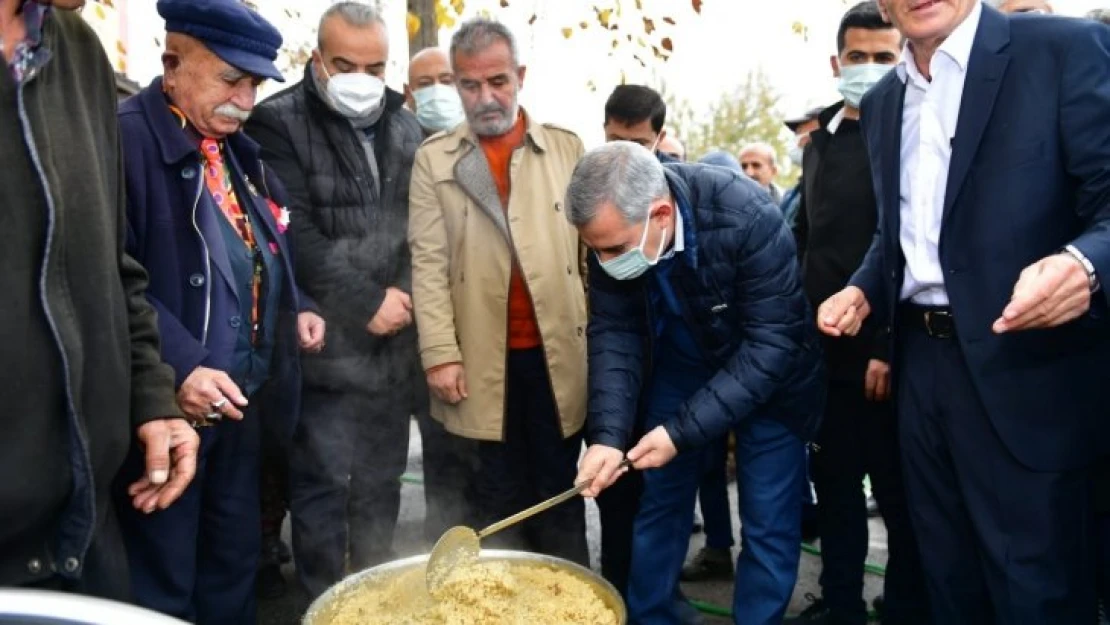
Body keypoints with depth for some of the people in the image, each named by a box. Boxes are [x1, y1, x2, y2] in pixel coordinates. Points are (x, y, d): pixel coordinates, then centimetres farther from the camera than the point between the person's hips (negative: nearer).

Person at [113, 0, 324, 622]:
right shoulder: (126, 138, -15)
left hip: (244, 395, 8)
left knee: (236, 558, 21)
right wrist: (178, 367, -28)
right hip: (172, 402, -8)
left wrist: (296, 307, 7)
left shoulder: (236, 148, 12)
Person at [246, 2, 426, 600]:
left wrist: (411, 297, 1)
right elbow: (293, 234, -14)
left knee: (380, 493, 15)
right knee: (323, 493, 3)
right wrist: (366, 302, -14)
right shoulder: (279, 123, -5)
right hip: (328, 347, -5)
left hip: (394, 345, 5)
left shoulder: (406, 127, 12)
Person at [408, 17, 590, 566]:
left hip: (557, 352, 1)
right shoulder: (434, 159, 4)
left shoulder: (566, 148, 7)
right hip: (483, 358, -1)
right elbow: (428, 262, -1)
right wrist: (440, 354, -8)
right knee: (499, 497, 11)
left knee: (560, 490, 12)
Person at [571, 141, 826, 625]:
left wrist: (682, 430, -32)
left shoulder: (747, 219, -34)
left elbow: (771, 342, -30)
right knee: (659, 505, 9)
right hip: (679, 368, 4)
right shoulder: (613, 229, -20)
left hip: (766, 373, -3)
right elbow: (613, 331, -15)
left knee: (768, 524, -1)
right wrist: (608, 434, -29)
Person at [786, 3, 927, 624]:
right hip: (825, 346, 6)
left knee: (899, 491, 6)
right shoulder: (821, 141, 13)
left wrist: (894, 346, -18)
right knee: (835, 482, 14)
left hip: (889, 350, -6)